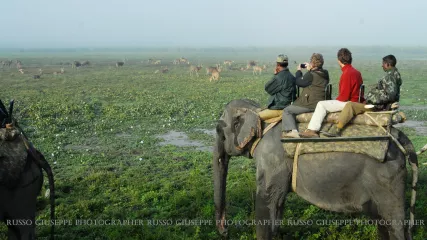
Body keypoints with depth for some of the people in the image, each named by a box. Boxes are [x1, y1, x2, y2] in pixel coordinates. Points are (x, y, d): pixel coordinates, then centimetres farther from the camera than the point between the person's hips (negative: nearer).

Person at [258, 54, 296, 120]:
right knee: (261, 111, 24)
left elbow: (267, 88, -6)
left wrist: (275, 74, -1)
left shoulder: (278, 77, -21)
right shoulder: (291, 77, 8)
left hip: (279, 109, -10)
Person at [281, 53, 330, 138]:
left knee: (287, 110, -3)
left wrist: (298, 71, 8)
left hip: (310, 105, -10)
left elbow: (298, 82, -6)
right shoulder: (325, 74, 6)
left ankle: (292, 131, -17)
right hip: (319, 103, 10)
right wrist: (310, 70, 23)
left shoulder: (311, 75, -20)